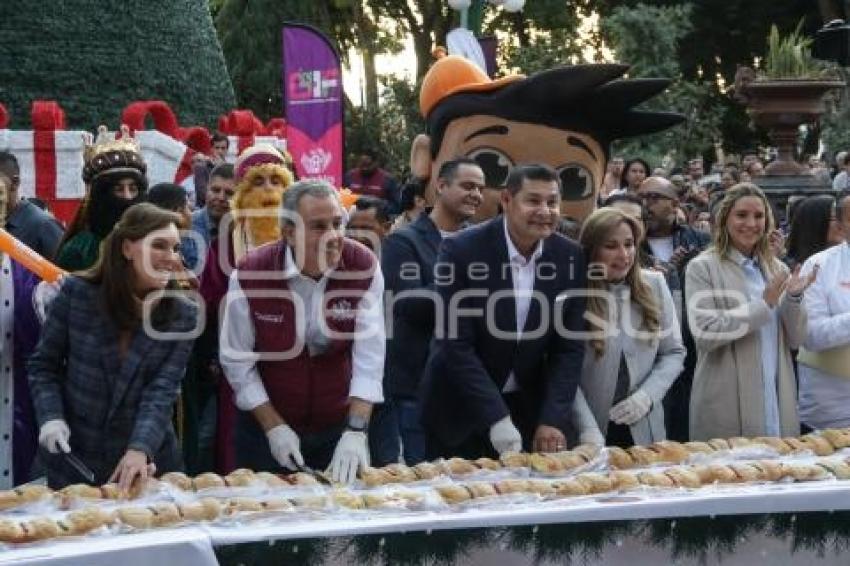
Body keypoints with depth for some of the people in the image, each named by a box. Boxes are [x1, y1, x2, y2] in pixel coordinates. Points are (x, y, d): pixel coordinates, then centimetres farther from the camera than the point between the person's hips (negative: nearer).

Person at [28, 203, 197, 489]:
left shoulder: (183, 314, -6)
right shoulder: (77, 292, -7)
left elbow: (163, 389, -14)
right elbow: (42, 364, 2)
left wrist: (141, 449, -28)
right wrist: (50, 417, -14)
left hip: (148, 462, 0)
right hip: (75, 458, 0)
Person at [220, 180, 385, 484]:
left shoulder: (364, 267, -14)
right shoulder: (249, 274, -17)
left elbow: (369, 356, -16)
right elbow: (237, 361, -9)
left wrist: (356, 430, -24)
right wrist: (273, 427, -12)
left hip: (338, 425, 1)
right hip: (266, 425, -1)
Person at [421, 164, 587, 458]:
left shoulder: (570, 257, -5)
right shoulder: (461, 250, -16)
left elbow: (569, 346, -3)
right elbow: (456, 344, -18)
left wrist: (553, 420, -13)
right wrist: (497, 418, -22)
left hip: (530, 409, 3)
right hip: (460, 410, -3)